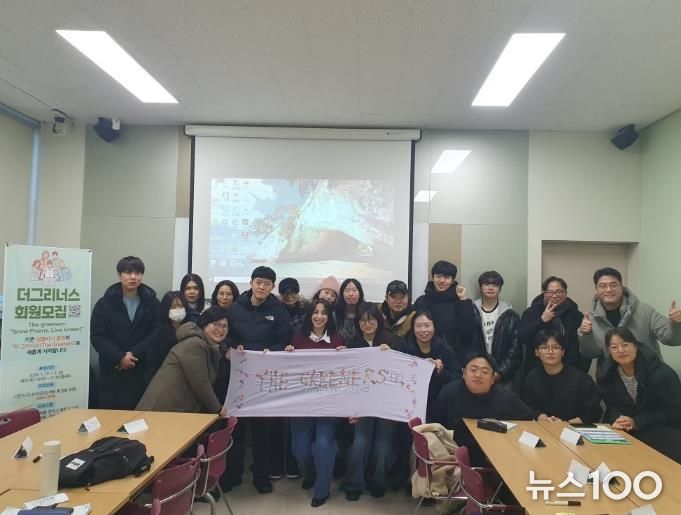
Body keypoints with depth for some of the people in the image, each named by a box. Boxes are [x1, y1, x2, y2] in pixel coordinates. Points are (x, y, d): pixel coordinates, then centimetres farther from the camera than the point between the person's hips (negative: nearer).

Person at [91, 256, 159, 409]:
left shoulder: (152, 303, 4)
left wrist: (134, 354, -15)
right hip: (112, 370, 0)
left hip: (143, 370, 0)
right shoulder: (105, 303, 3)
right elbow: (97, 336, -4)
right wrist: (119, 357, -15)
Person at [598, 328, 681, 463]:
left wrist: (636, 422, -24)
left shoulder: (661, 373, -20)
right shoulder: (607, 374, -5)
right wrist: (617, 420, -22)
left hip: (665, 432, -4)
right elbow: (613, 406, 3)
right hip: (627, 431, 4)